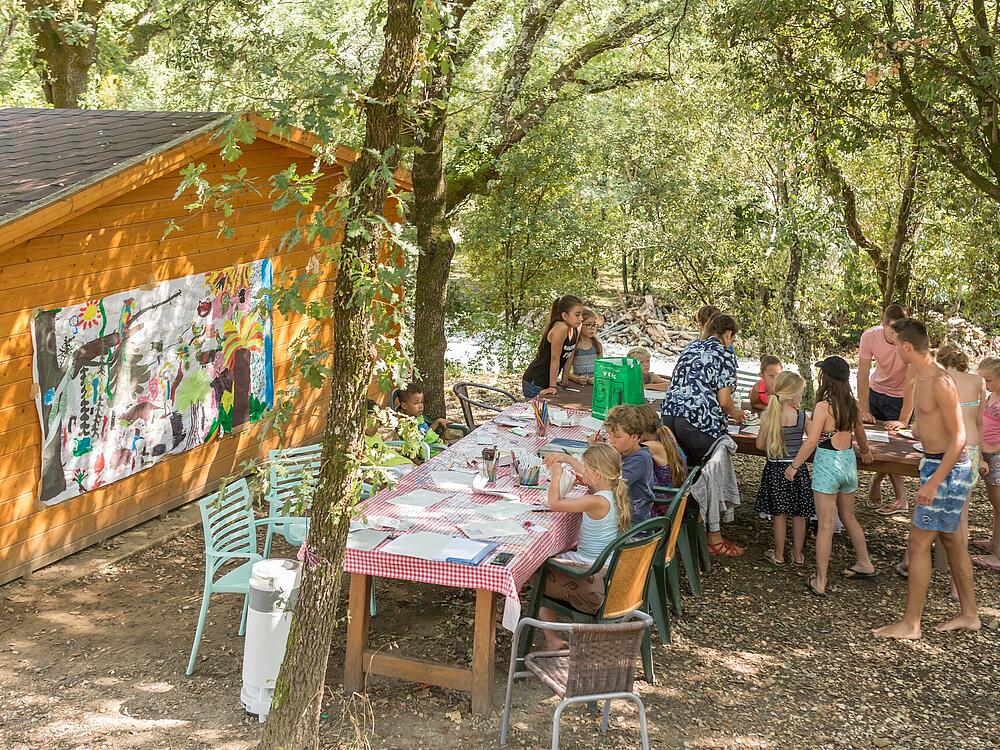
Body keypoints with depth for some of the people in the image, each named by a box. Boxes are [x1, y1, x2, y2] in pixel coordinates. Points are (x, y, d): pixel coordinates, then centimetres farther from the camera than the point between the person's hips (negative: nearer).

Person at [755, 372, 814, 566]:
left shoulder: (769, 415, -9)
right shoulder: (802, 416, -10)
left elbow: (760, 444, -4)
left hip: (775, 468, 0)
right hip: (797, 468, 0)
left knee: (779, 513, 10)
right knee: (799, 514, 12)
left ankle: (778, 555, 17)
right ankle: (798, 554, 21)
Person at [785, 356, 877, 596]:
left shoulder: (823, 406, -16)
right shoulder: (852, 404, 3)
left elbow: (811, 442, -19)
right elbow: (860, 434, 20)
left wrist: (794, 466, -10)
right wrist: (865, 451, 40)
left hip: (827, 463, -6)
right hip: (848, 461, 6)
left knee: (826, 525, -4)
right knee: (849, 518, 24)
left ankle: (820, 582, 0)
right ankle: (865, 565, 34)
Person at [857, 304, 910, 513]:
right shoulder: (870, 336, -20)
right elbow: (863, 375, -16)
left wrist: (903, 421, -34)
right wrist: (864, 410, -22)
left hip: (900, 397, -3)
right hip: (876, 390, 3)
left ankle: (876, 483, 18)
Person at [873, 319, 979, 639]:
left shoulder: (940, 382, -23)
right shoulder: (920, 376, 7)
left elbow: (958, 437, -23)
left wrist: (934, 482, -25)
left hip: (948, 469, -10)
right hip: (937, 464, 10)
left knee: (918, 544, -5)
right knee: (952, 540, 17)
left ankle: (910, 625, 2)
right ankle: (969, 615, 29)